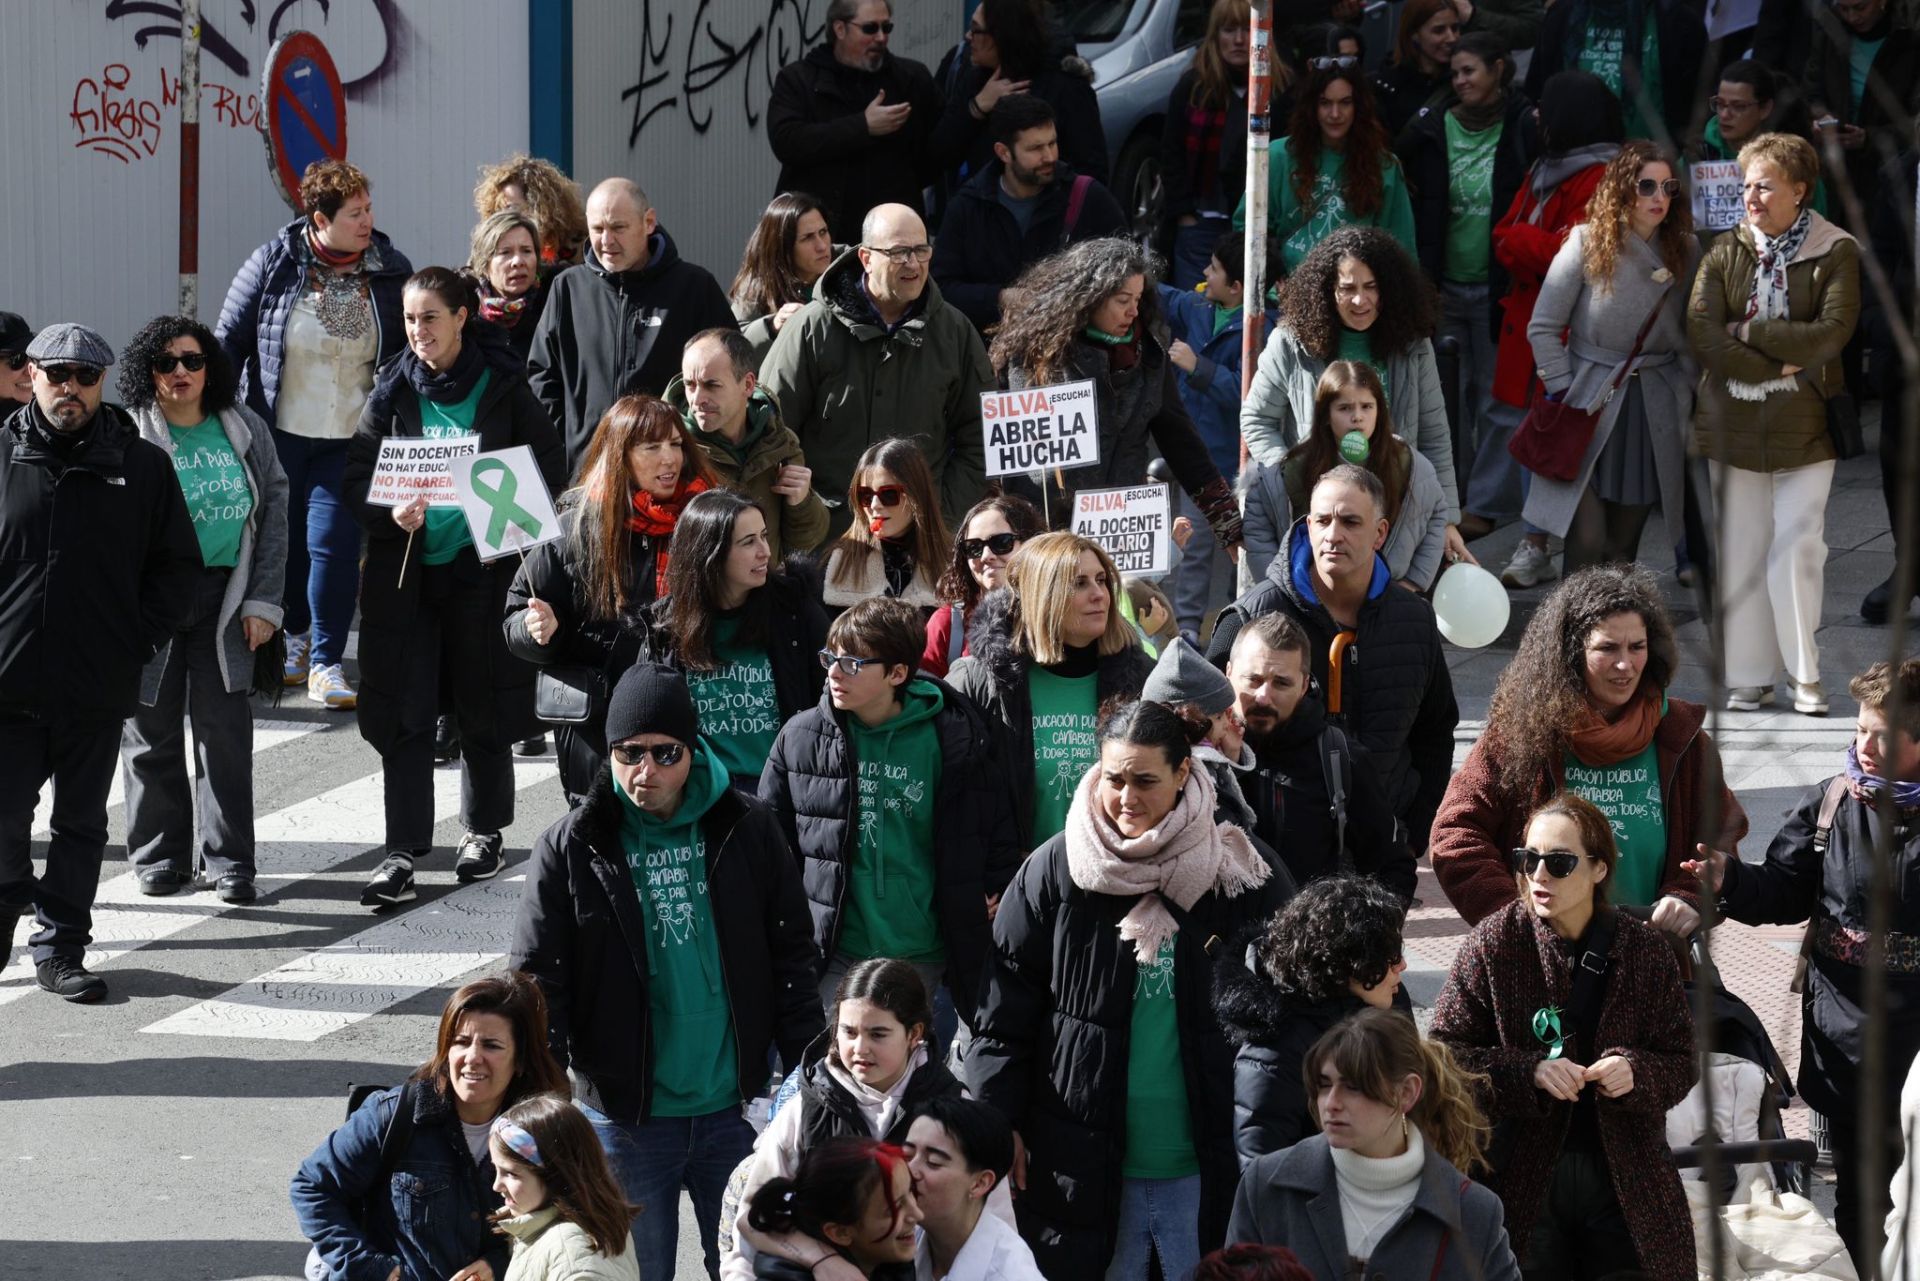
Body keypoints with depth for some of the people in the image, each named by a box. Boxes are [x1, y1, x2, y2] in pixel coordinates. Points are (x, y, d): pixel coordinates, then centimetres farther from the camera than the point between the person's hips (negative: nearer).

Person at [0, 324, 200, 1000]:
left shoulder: (142, 466, 4)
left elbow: (179, 565, 9)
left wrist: (138, 639, -1)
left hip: (98, 687, 1)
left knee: (81, 824, 8)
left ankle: (61, 948, 16)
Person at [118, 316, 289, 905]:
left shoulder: (245, 431, 5)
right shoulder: (129, 436, -4)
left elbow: (274, 515, 7)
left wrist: (263, 602, 0)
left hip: (224, 599, 2)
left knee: (225, 730, 0)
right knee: (152, 731, 5)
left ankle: (227, 861, 7)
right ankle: (159, 856, 18)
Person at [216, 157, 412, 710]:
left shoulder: (391, 270, -2)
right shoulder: (274, 264, -6)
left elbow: (415, 353, 8)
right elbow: (229, 339, 1)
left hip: (352, 439, 0)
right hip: (278, 434, 1)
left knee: (334, 544, -9)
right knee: (284, 538, 12)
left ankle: (326, 663, -1)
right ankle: (294, 637, 35)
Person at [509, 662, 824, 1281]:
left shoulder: (746, 831, -1)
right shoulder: (570, 849, -5)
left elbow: (792, 958, 4)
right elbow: (536, 982, -4)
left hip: (733, 1110, 1)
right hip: (624, 1116, -1)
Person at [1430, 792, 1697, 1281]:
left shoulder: (1645, 951, 1)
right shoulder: (1493, 943, -4)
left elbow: (1681, 1062, 7)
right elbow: (1444, 1052, -6)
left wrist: (1635, 1071, -15)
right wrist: (1530, 1072, -20)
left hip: (1627, 1186, 2)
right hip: (1523, 1185, -2)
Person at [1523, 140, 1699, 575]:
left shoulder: (1686, 251, 4)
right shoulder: (1587, 243, -5)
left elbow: (1694, 335, 10)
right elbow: (1543, 327, -1)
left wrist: (1689, 393, 0)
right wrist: (1562, 394, -6)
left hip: (1654, 410, 3)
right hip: (1590, 401, -3)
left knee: (1624, 545, 6)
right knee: (1587, 542, -11)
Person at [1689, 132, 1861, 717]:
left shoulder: (1837, 253, -2)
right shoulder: (1725, 253, 4)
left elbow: (1831, 333, -14)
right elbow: (1701, 334, -7)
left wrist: (1748, 330, -11)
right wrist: (1780, 366, -13)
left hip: (1805, 428, -3)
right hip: (1733, 426, 3)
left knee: (1798, 548, -6)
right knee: (1740, 552, 4)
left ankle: (1804, 673, 7)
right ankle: (1749, 675, 11)